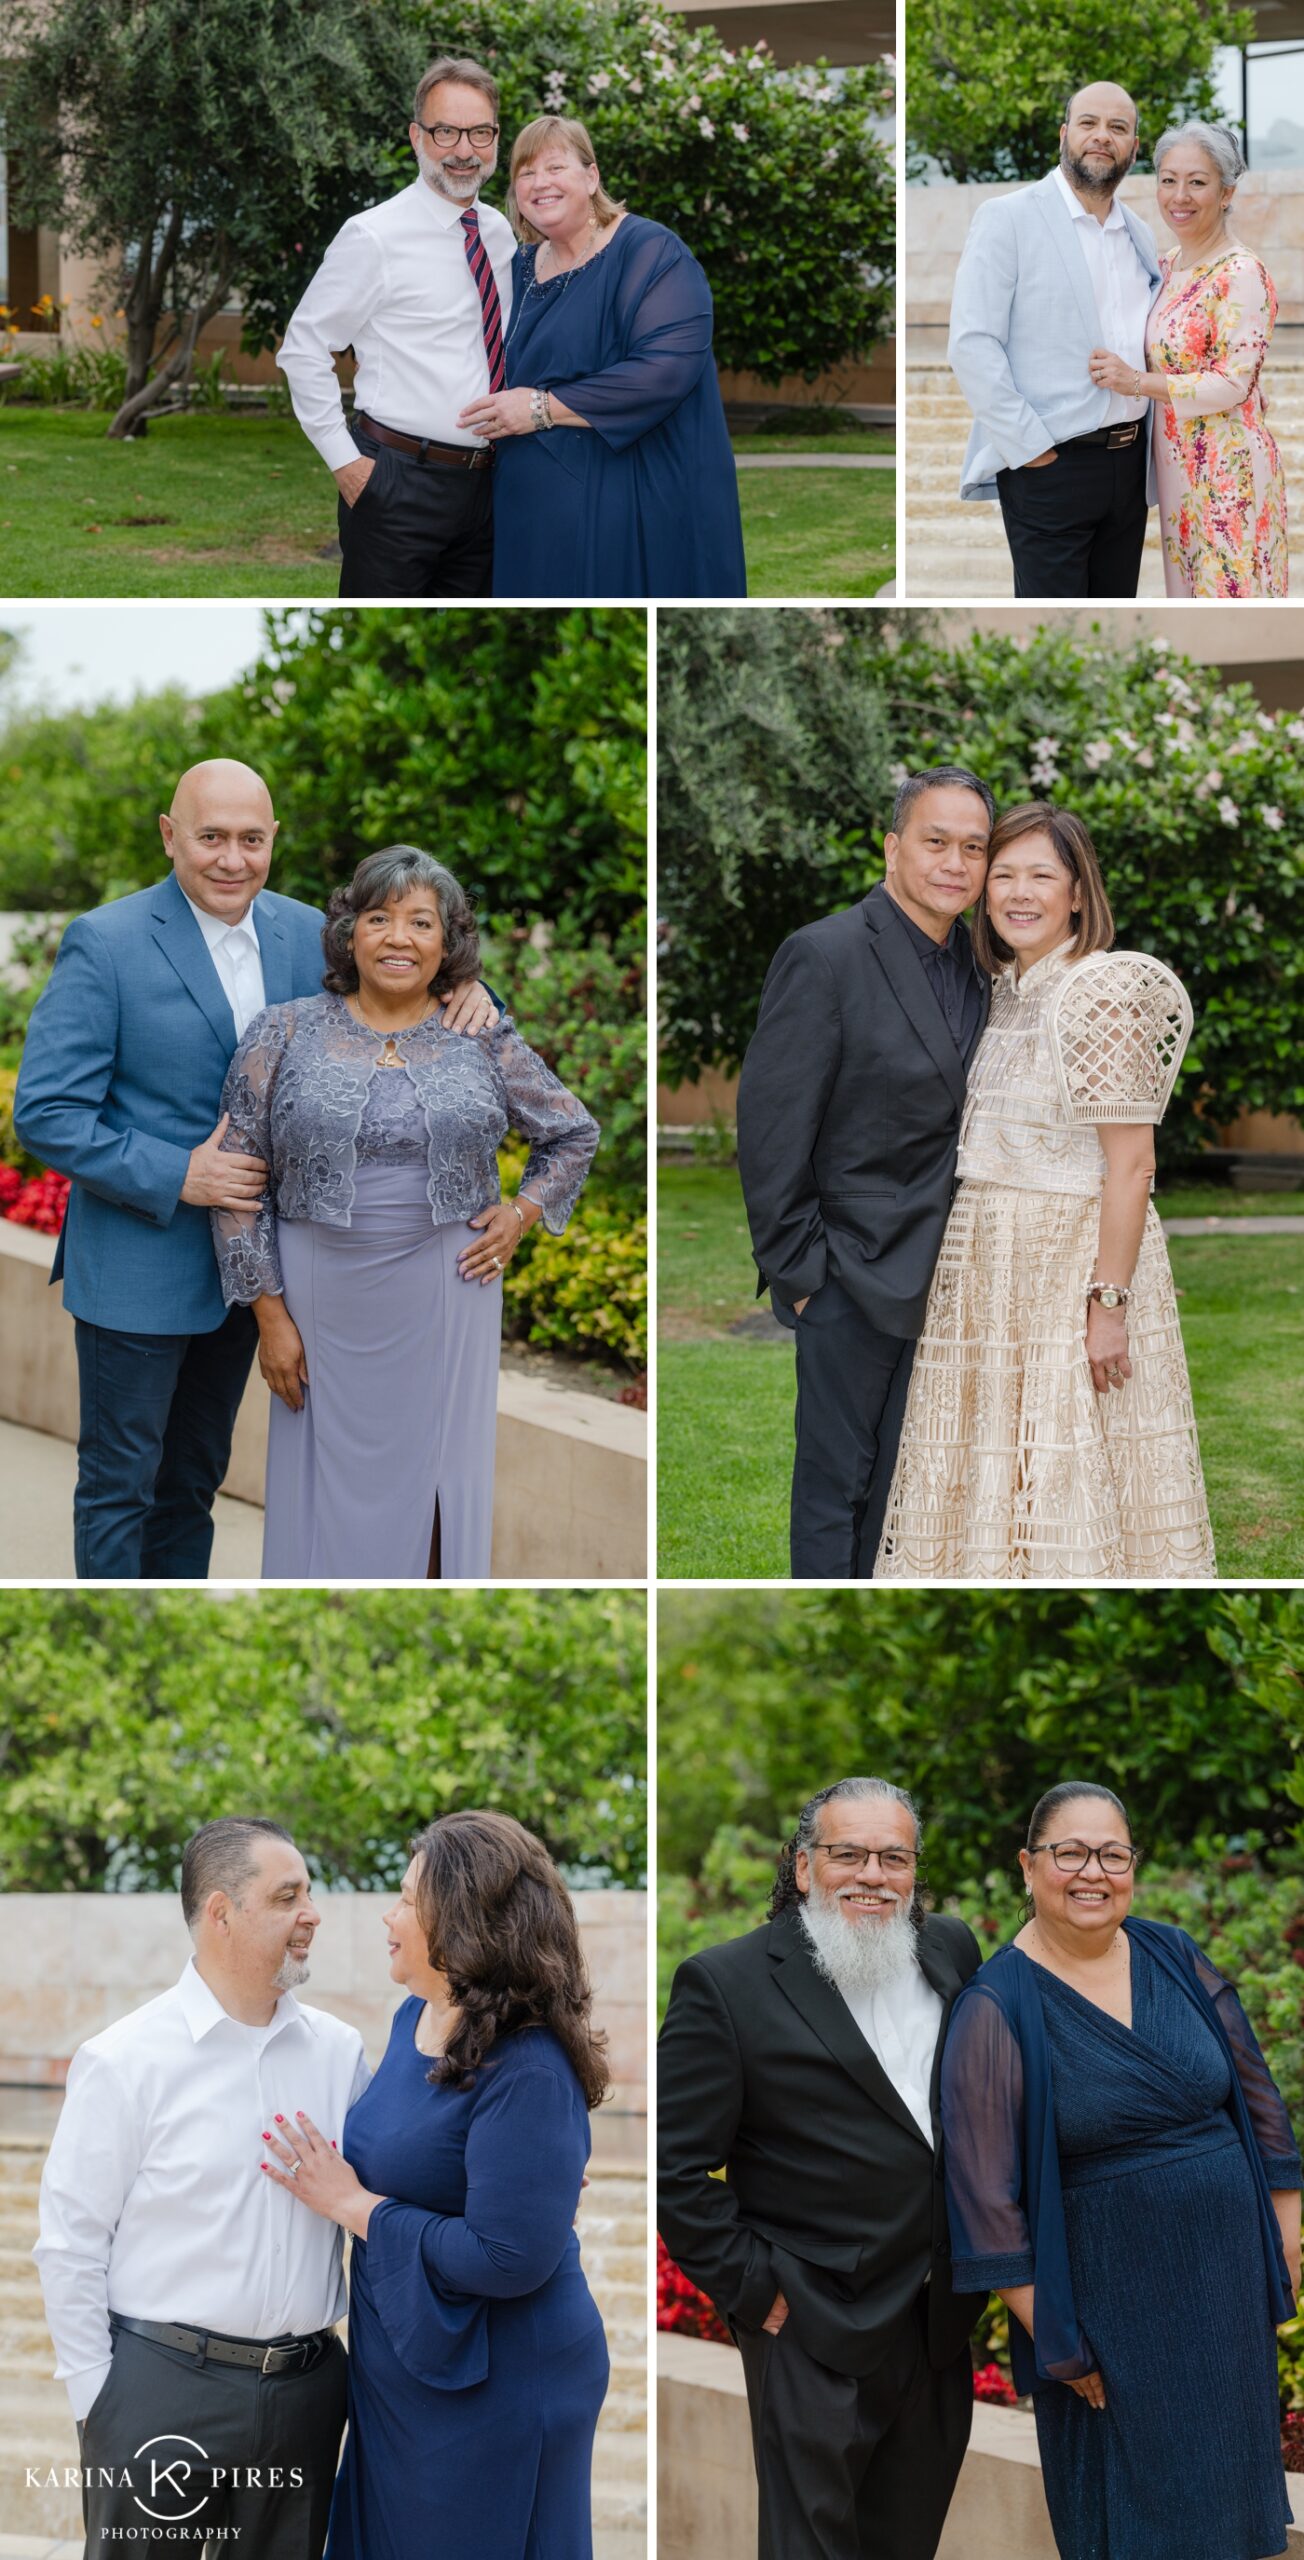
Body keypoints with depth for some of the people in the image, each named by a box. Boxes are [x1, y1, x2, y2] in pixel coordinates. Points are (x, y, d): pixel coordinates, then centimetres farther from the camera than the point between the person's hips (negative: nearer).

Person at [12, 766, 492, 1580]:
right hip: (139, 1268, -6)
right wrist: (175, 1176, -23)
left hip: (243, 1263, 6)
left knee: (194, 1478, 20)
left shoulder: (303, 933, 1)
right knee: (120, 1482, 5)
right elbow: (44, 1112, -17)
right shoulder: (106, 942, -15)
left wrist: (463, 993, -11)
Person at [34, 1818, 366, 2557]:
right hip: (164, 2388, -4)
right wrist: (95, 2399, -6)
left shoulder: (339, 2051, 6)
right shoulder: (127, 2061, -6)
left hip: (306, 2385, 4)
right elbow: (70, 2245, -4)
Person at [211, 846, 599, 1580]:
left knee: (436, 1481, 6)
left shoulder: (484, 1042, 3)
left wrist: (523, 1214, 2)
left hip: (447, 1298, 1)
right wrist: (270, 1312, -4)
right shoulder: (286, 1034, 0)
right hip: (326, 1307, -1)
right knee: (331, 1482, 4)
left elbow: (574, 1134, 17)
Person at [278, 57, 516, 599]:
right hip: (396, 484, -6)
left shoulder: (501, 232, 9)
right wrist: (344, 460, -12)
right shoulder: (374, 238, -11)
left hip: (482, 486, 6)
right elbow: (302, 350, -8)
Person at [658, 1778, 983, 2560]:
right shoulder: (728, 1984, -11)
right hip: (817, 2343, -6)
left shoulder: (953, 1952, 6)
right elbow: (678, 2170, -11)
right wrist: (755, 2292, -13)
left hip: (941, 2329, 6)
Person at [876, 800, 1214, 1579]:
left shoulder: (1102, 992, -14)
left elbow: (1131, 1163, -18)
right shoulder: (1007, 990, 11)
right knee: (991, 1471, 10)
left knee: (1071, 1484, -5)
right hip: (992, 1263, 8)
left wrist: (1109, 1303, -22)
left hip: (1077, 1254, -8)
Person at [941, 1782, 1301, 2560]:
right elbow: (984, 2188, -13)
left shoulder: (1175, 1959, 1)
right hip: (1104, 2290, -4)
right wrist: (1050, 2336, -13)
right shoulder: (998, 2008, -12)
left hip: (1226, 2280, 4)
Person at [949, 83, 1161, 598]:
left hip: (1128, 459, 6)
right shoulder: (1007, 219, -4)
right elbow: (972, 346, -12)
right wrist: (1028, 447, -17)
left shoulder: (1138, 235, 15)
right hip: (1049, 466, -6)